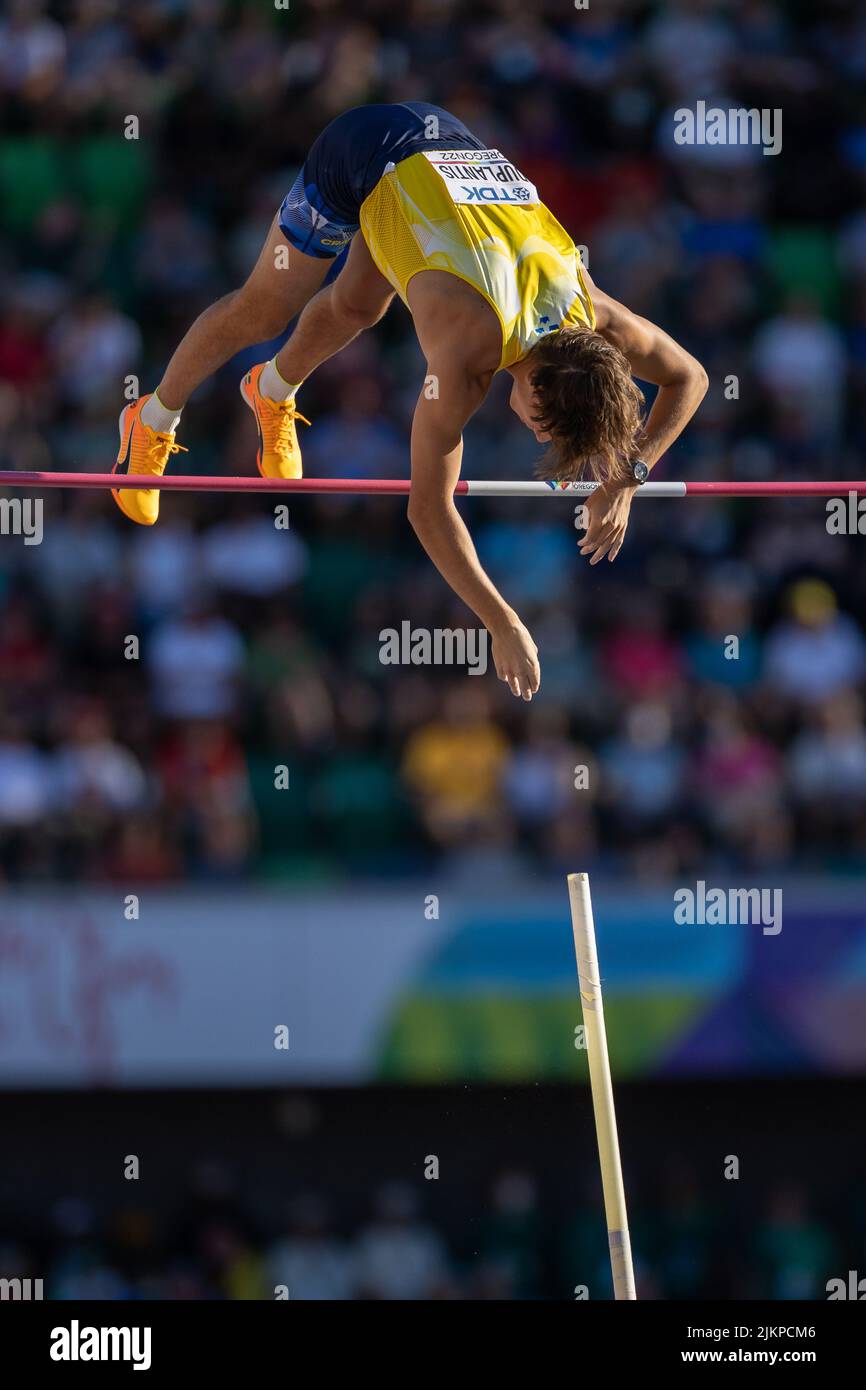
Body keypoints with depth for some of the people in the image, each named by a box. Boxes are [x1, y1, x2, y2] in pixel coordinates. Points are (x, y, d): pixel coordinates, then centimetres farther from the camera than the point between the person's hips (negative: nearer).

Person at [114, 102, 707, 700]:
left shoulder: (595, 319, -23)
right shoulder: (467, 357, -37)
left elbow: (689, 377, -2)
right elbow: (429, 508, -33)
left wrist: (626, 480, -14)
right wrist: (503, 625, -34)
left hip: (449, 146, 5)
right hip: (359, 153, -5)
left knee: (358, 306, 20)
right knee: (260, 313, 10)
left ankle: (274, 393, 50)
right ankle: (153, 424, 33)